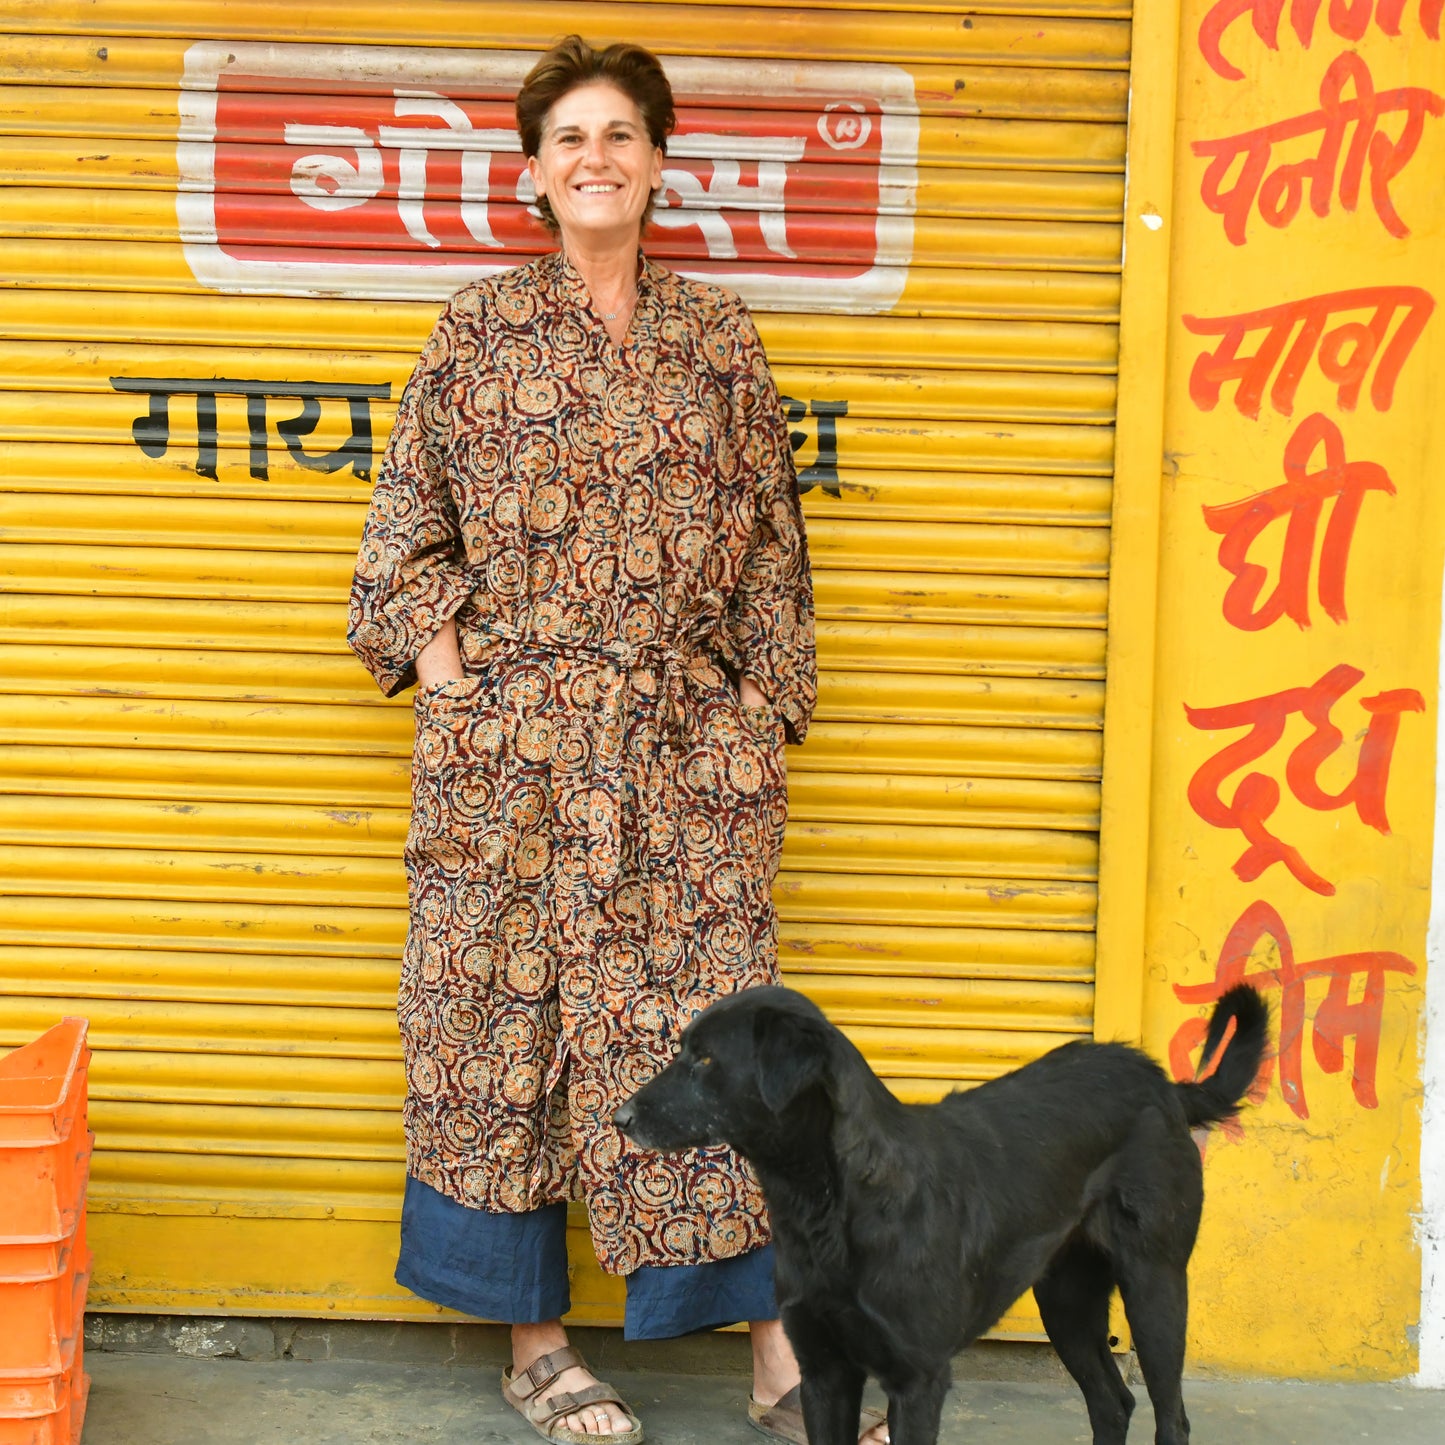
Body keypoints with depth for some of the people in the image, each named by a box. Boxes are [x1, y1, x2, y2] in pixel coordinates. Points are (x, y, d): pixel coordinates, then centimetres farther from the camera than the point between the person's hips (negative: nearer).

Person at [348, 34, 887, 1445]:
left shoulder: (717, 336, 9)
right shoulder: (479, 327, 5)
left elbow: (768, 537, 10)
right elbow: (408, 521, 8)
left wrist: (766, 711, 5)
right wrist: (439, 658, -4)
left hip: (683, 743, 1)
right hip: (508, 737, -1)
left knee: (715, 1015, 0)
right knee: (505, 1011, 3)